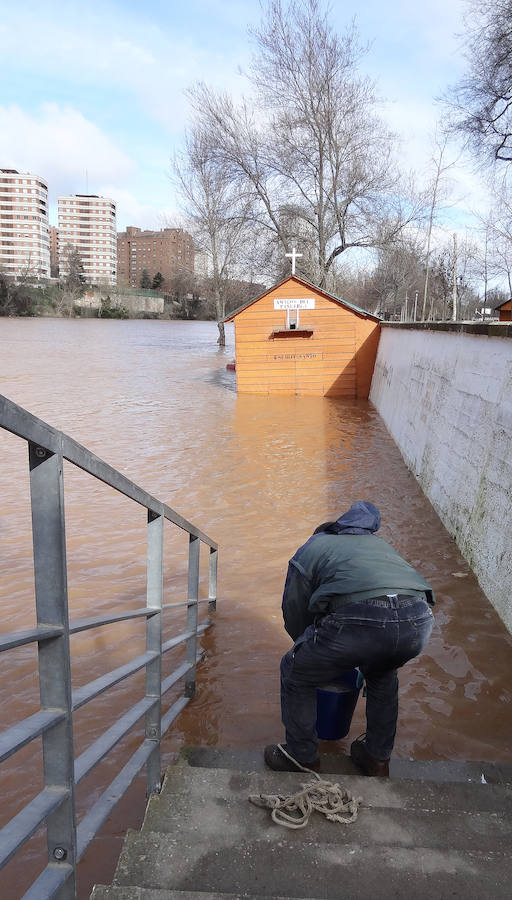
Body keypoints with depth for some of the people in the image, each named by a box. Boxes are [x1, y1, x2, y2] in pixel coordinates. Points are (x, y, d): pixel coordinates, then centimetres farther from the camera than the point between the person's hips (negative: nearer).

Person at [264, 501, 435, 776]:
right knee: (383, 674, 39)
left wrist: (318, 655, 46)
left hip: (359, 620, -5)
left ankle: (302, 757, 37)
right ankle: (377, 756, 48)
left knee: (295, 674, 23)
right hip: (418, 622, 6)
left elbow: (294, 614, 27)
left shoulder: (310, 549, 27)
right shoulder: (377, 542, 39)